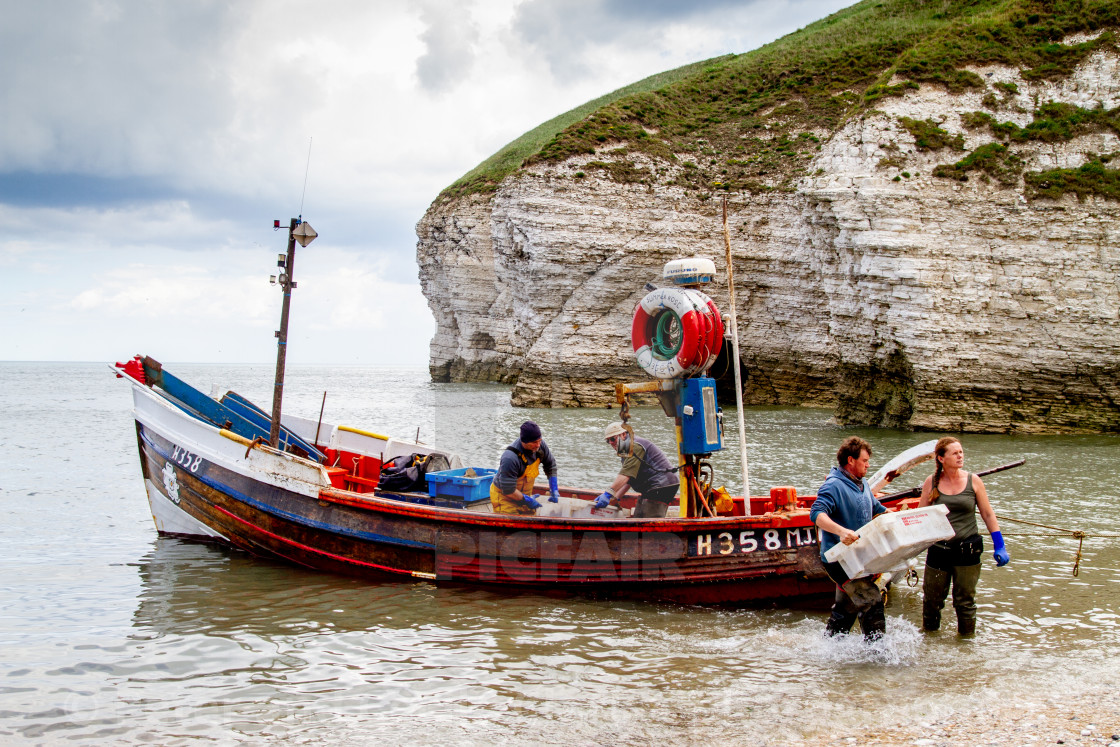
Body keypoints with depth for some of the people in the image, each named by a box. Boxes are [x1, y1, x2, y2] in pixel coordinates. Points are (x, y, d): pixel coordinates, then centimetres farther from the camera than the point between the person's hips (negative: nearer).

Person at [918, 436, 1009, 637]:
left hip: (967, 550, -1)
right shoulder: (931, 482, 0)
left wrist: (1000, 547, 2)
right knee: (932, 600, 8)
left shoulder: (973, 481, -1)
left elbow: (988, 515, 5)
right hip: (938, 550, 1)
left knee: (965, 601, 5)